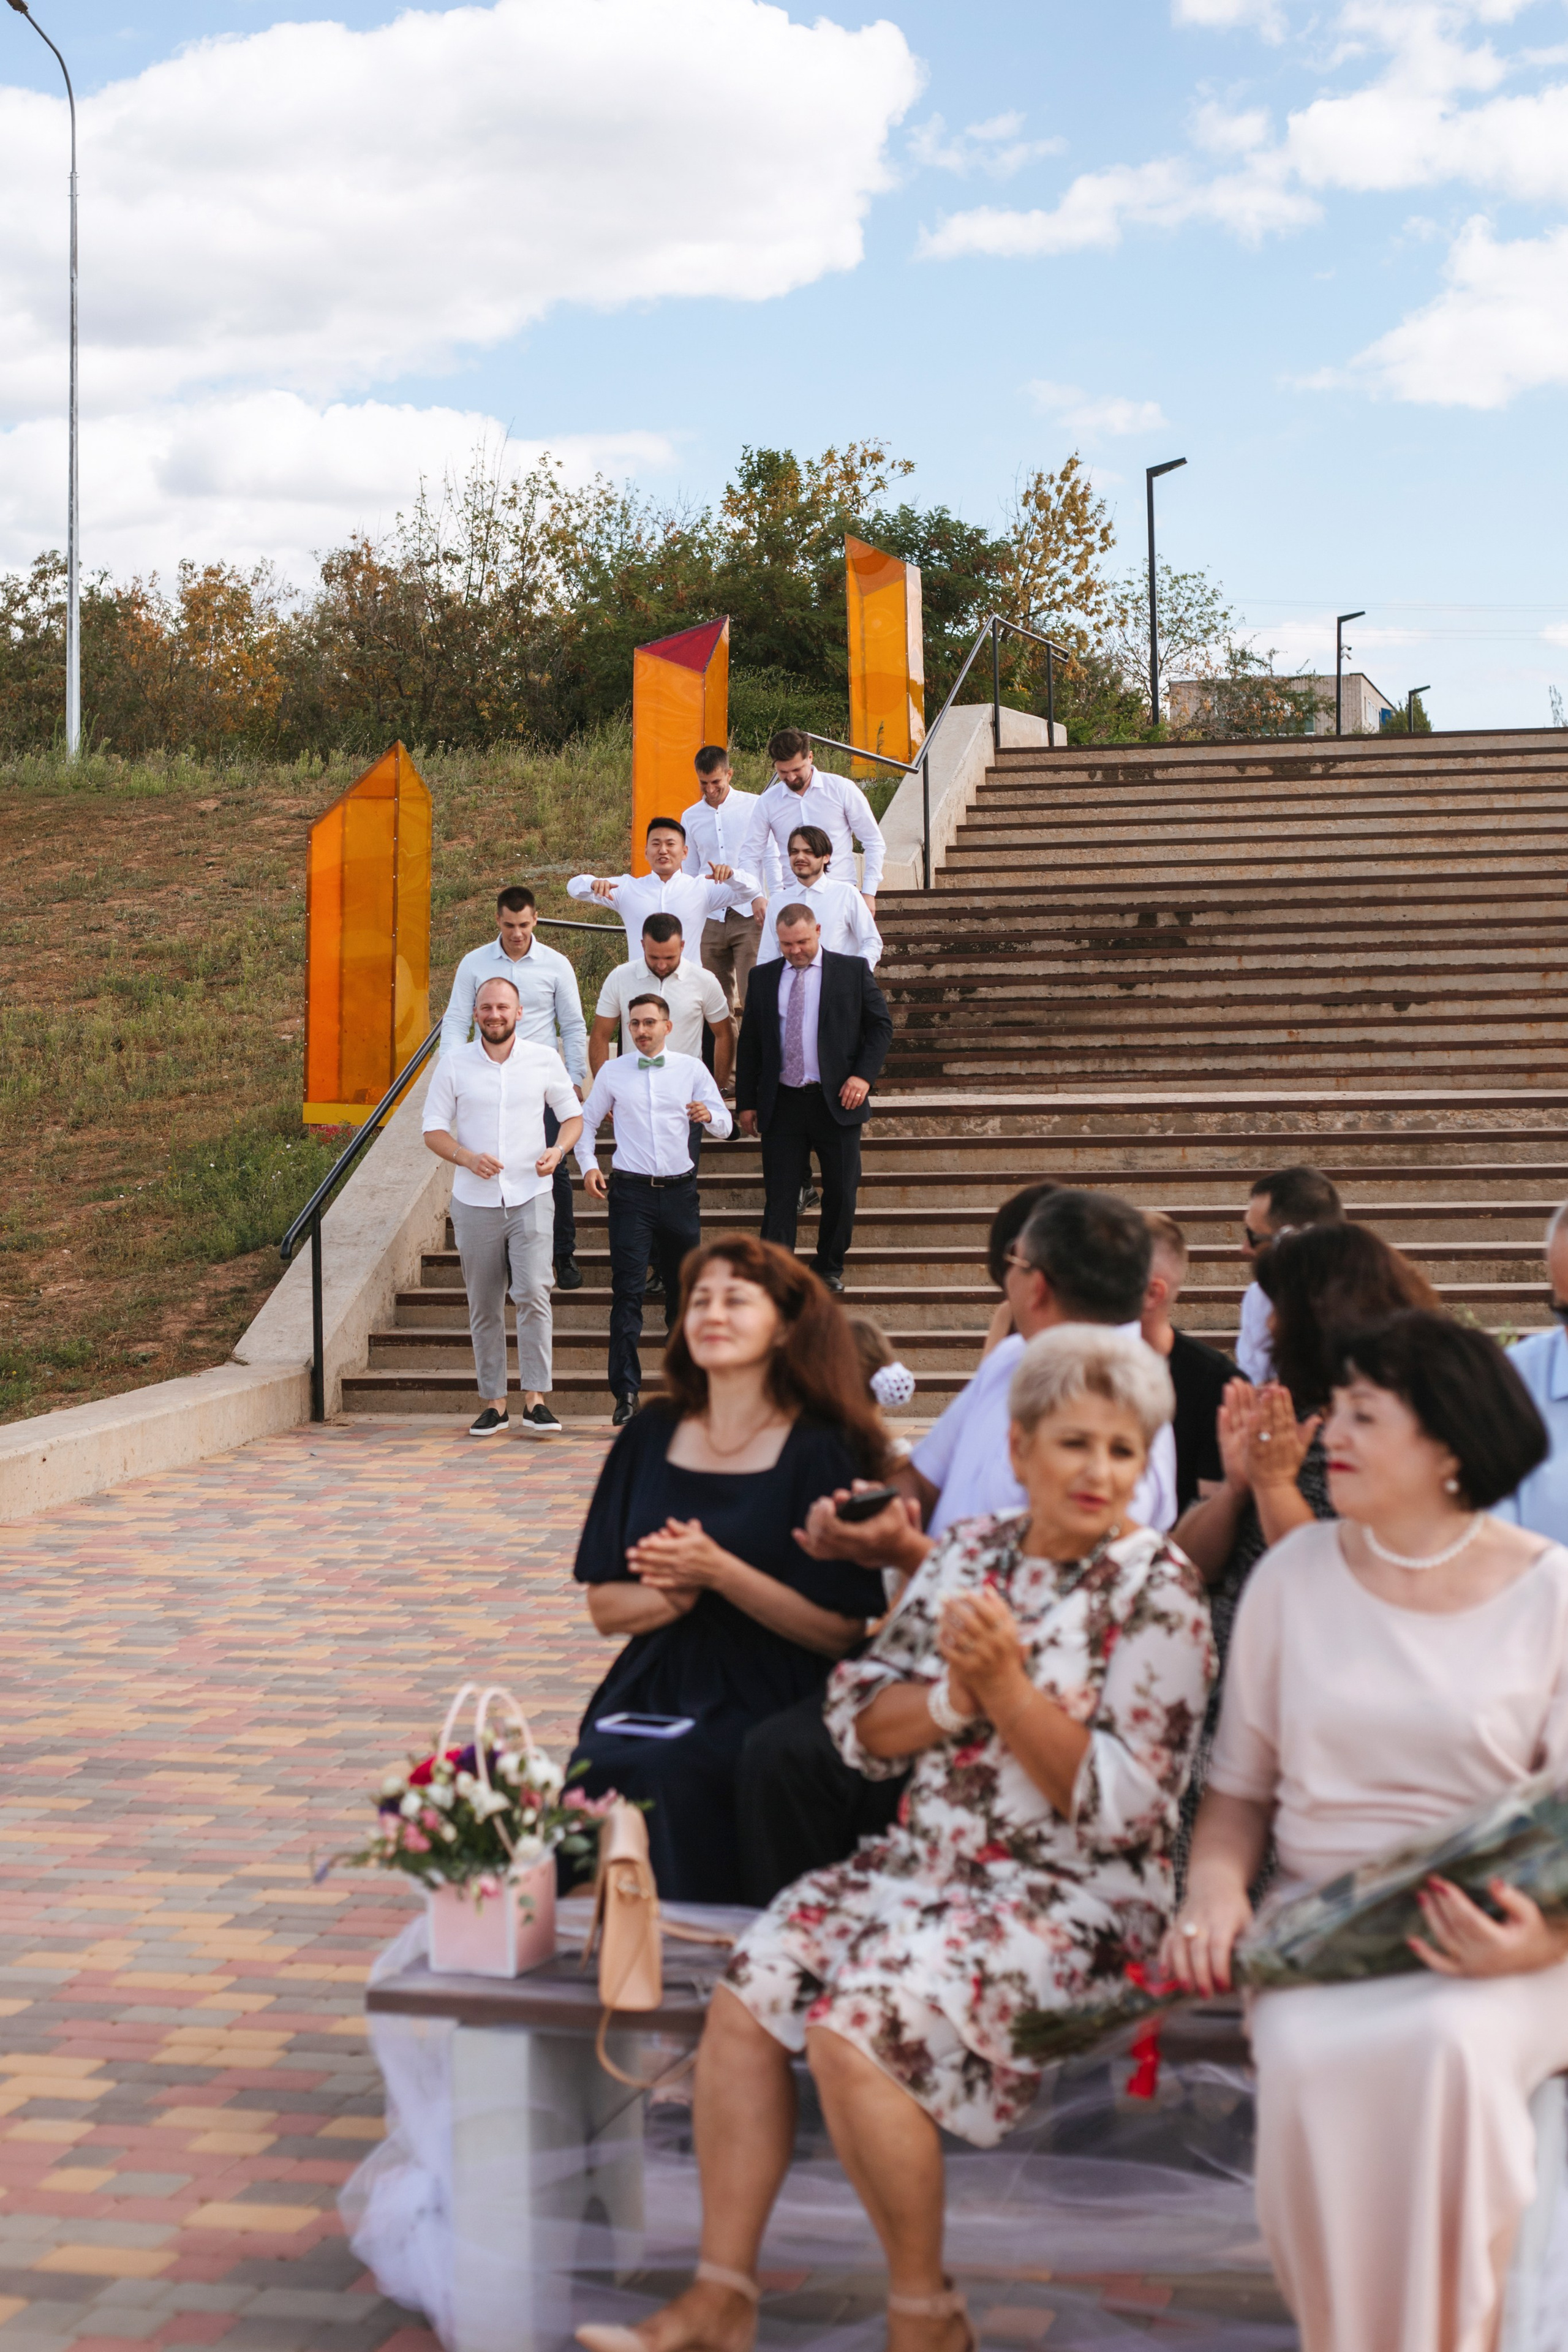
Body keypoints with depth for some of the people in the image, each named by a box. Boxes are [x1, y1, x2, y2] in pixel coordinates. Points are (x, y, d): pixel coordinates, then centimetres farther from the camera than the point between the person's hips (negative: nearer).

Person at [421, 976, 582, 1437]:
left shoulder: (545, 1060, 3)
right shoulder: (454, 1063, 2)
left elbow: (572, 1115, 12)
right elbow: (434, 1129, 3)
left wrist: (558, 1150, -9)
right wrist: (467, 1157, -16)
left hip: (531, 1197, -1)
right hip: (474, 1202, 1)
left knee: (533, 1292, -15)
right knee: (484, 1307, 6)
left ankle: (536, 1400, -13)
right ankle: (493, 1403, 14)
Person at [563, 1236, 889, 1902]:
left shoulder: (819, 1453, -3)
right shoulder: (652, 1436, 11)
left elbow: (845, 1631, -9)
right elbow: (605, 1608, 13)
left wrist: (719, 1573, -17)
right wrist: (673, 1595, -9)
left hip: (764, 1703, -4)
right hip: (649, 1690, 4)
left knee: (662, 1776, -32)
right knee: (584, 1770, -27)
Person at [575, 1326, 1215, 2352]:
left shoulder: (1157, 1589, -7)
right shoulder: (971, 1551, 9)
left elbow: (1122, 1804, -13)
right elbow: (861, 1723, 7)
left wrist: (1008, 1687, -20)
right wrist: (955, 1696, -12)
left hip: (1074, 1896, -6)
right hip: (928, 1861, 7)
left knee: (856, 2024, -25)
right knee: (748, 1991, -10)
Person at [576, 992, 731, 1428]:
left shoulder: (691, 1069, 7)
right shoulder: (612, 1072, 7)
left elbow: (725, 1126, 6)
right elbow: (586, 1122, 16)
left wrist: (707, 1115, -17)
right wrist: (588, 1166, 0)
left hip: (679, 1191, 1)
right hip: (631, 1191, -1)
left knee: (685, 1287, 10)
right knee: (628, 1291, -9)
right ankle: (626, 1392, -11)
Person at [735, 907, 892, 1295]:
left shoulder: (853, 970, 2)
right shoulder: (763, 978, 9)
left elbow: (881, 1025, 3)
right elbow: (749, 1043, 11)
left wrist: (864, 1075, -10)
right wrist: (746, 1102, 6)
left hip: (837, 1102, -1)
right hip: (782, 1103, 1)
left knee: (841, 1193, 6)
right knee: (779, 1194, 0)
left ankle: (830, 1268, 23)